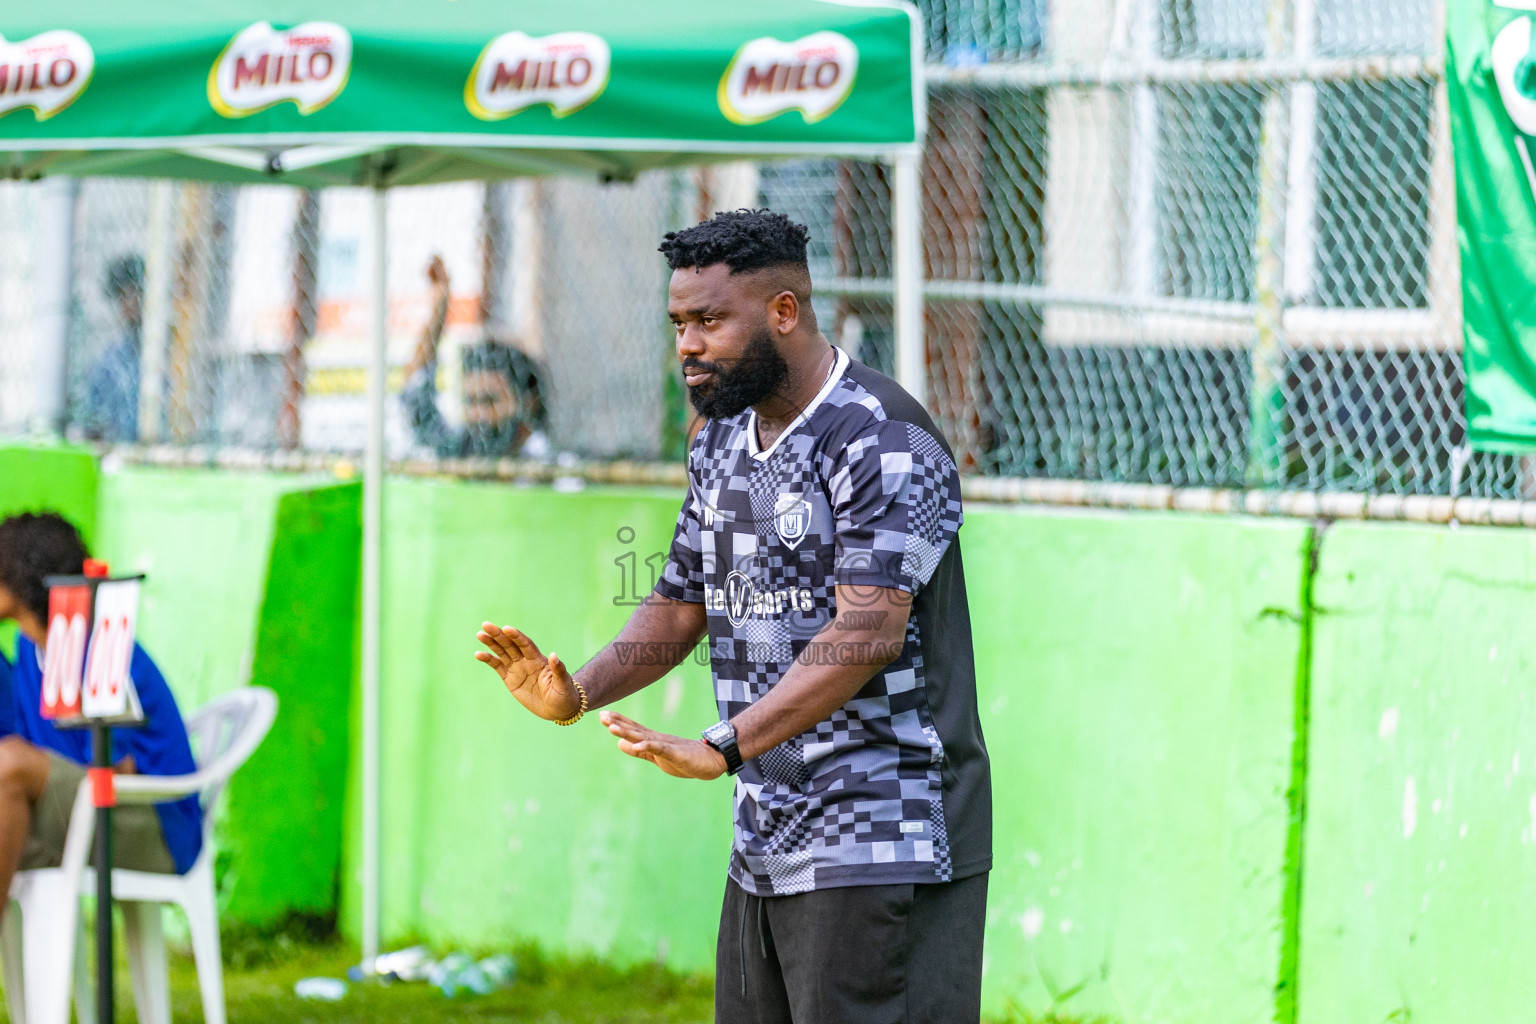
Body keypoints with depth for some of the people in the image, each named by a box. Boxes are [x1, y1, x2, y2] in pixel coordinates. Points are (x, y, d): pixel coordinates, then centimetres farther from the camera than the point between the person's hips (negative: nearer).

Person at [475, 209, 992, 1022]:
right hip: (765, 853, 9)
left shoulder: (882, 441, -14)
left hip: (881, 854, -9)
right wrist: (579, 693, 1)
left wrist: (723, 747, -30)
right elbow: (679, 604, 20)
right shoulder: (719, 444, 15)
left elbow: (866, 633, -23)